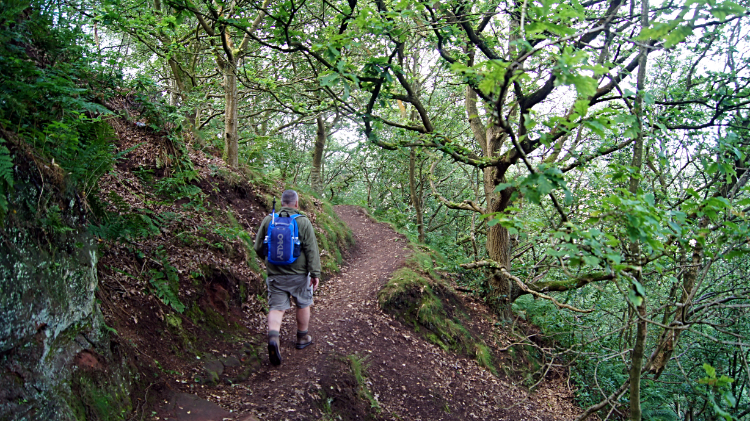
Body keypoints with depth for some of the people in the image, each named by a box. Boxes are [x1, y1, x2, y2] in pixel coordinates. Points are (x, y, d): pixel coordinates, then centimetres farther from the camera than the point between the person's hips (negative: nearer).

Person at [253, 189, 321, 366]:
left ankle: (273, 337, -18)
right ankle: (302, 338, 30)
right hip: (299, 273, -2)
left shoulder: (268, 220, 0)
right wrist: (315, 273, -7)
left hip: (275, 274, 2)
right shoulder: (303, 222, -9)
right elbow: (312, 250, -12)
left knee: (276, 307, 5)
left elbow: (258, 248, 6)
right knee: (303, 305, 17)